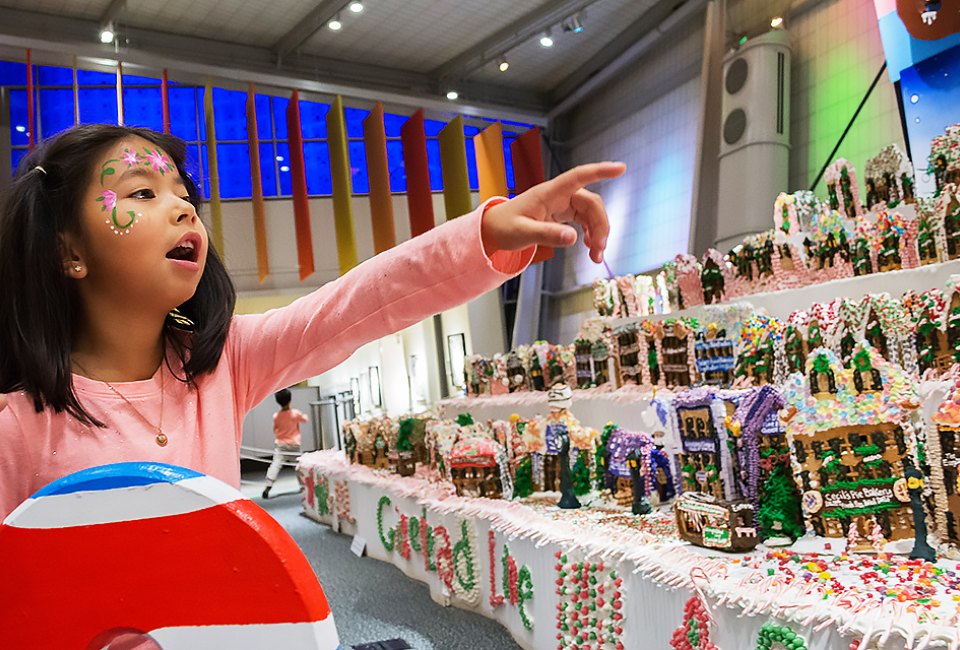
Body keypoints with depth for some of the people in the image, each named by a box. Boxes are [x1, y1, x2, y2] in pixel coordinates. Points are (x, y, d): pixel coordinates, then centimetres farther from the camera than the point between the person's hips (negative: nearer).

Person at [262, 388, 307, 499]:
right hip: (294, 444, 0)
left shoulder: (276, 416, -4)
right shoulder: (295, 413, -8)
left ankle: (268, 487, -21)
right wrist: (303, 416, 32)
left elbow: (275, 430, 7)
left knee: (276, 464, -8)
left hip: (280, 444, 0)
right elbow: (305, 420, 11)